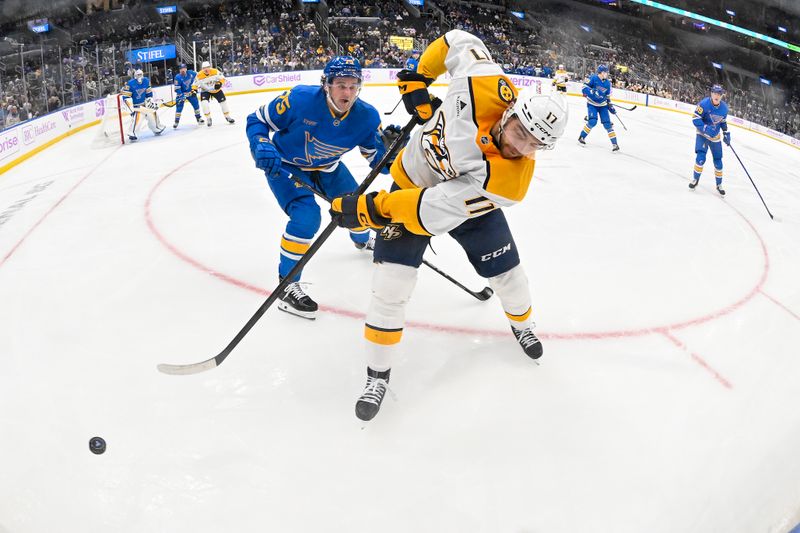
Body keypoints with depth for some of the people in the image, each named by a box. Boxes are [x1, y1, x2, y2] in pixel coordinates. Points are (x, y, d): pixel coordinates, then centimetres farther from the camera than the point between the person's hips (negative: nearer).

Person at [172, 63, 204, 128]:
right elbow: (177, 89, -22)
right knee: (179, 108, -9)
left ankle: (198, 118, 26)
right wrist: (182, 96, -27)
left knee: (196, 104, 6)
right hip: (181, 93, -4)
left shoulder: (190, 73, -12)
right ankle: (176, 122, 1)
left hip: (190, 92, 4)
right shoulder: (178, 77, -22)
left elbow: (196, 75, 10)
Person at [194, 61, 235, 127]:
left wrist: (219, 83, -29)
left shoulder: (215, 71, -20)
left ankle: (227, 116, 23)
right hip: (205, 91, -1)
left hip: (216, 89, 1)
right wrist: (194, 90, -28)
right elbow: (195, 84, -11)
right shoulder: (199, 75, -21)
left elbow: (222, 78, -11)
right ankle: (208, 118, -2)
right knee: (204, 103, -21)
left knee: (223, 101, 2)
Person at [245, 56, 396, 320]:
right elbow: (257, 119, -18)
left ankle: (363, 240, 53)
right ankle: (287, 286, -14)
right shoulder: (299, 99, -31)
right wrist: (261, 146, -36)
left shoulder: (367, 116, -21)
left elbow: (379, 161, -14)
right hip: (285, 165, -5)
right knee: (307, 216, -27)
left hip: (326, 167, 5)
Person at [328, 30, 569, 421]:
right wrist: (418, 77, -8)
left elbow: (436, 211, -38)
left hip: (467, 201, 0)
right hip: (412, 180, 0)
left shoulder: (511, 180, -36)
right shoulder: (483, 87, -34)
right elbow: (458, 41, -11)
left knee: (507, 274, 13)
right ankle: (378, 373, 8)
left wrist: (368, 209, -36)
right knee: (390, 285, -11)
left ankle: (521, 323, 51)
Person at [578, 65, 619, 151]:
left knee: (607, 123, -3)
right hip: (592, 104, -4)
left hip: (602, 105, 4)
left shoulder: (607, 83, 2)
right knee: (592, 121, -20)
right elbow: (585, 87, -17)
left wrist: (610, 106, 5)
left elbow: (608, 96, 11)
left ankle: (614, 143, -3)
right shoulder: (593, 78, -13)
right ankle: (582, 137, 3)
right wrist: (593, 92, -31)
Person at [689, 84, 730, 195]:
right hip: (702, 134, -4)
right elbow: (695, 119, -22)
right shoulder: (704, 104, -21)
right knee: (701, 158, -20)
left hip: (715, 136, 4)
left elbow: (723, 121, 11)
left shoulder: (724, 107, -6)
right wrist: (706, 129, -32)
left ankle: (719, 185, 22)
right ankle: (695, 179, 4)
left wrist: (726, 133, 5)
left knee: (718, 161, 7)